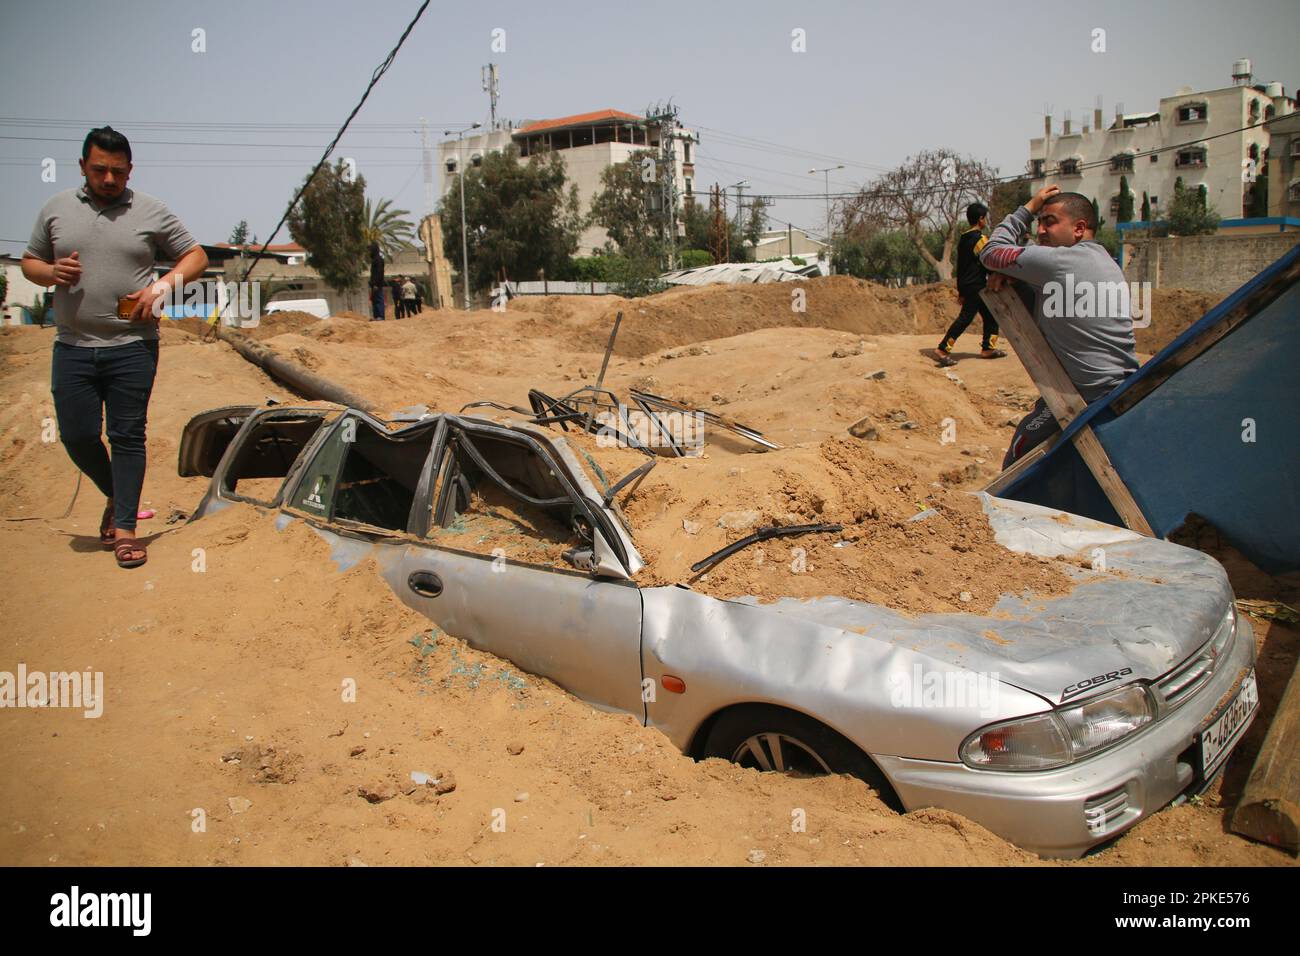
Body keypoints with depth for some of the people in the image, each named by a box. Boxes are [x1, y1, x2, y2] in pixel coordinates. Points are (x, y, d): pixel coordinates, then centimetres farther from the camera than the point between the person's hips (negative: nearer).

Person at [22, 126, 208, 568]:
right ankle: (116, 496, 29)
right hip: (73, 347, 3)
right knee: (76, 436, 3)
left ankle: (124, 526, 7)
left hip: (133, 346, -2)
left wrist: (163, 285, -11)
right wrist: (52, 272, -7)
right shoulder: (56, 208, 9)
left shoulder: (151, 211, 3)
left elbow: (196, 256, 6)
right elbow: (29, 262, 16)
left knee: (128, 436, 0)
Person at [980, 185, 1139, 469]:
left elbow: (991, 251, -2)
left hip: (1087, 398, -9)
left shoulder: (1060, 261, -14)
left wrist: (1027, 209, 9)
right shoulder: (1109, 264, 16)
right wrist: (1008, 274, 3)